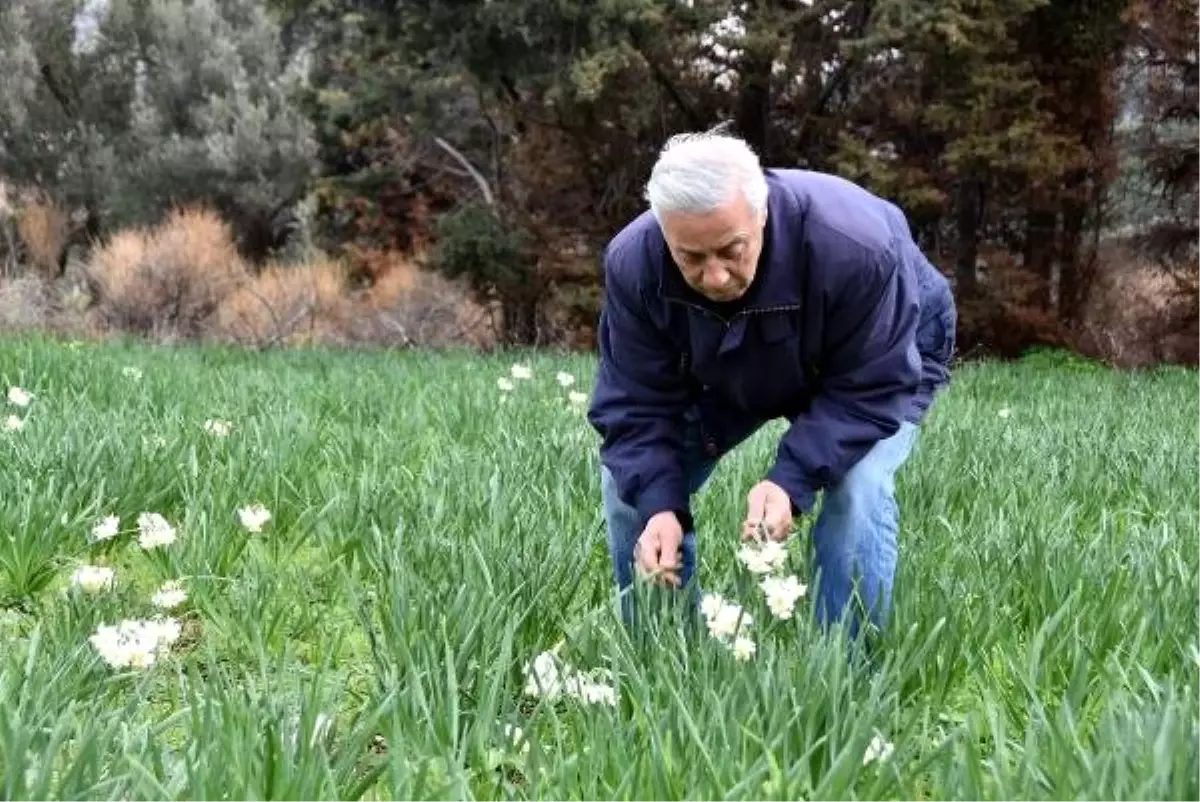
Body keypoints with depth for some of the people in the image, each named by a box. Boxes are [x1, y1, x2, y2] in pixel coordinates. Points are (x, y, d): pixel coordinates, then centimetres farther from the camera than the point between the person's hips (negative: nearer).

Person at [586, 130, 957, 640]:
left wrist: (790, 480, -46)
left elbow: (869, 391, -33)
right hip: (728, 376, 4)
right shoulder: (633, 262, -31)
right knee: (631, 479, -8)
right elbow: (636, 406, -24)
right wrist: (658, 506, -41)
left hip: (879, 359, -3)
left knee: (858, 490, -30)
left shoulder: (855, 249, -42)